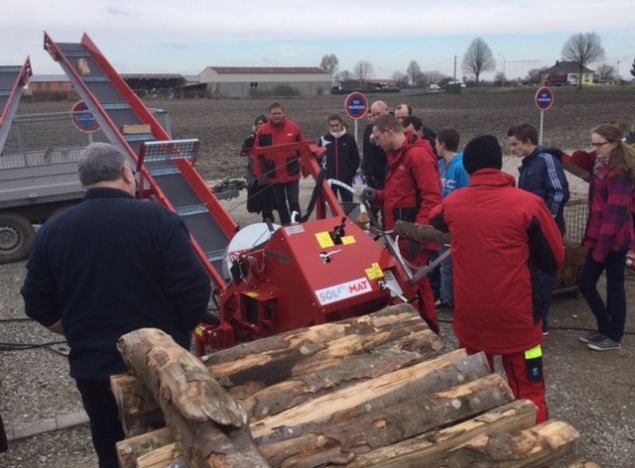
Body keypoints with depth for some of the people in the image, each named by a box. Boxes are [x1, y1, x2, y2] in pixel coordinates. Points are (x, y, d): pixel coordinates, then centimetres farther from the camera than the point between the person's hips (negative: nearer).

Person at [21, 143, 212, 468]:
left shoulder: (51, 232, -3)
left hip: (93, 369, 3)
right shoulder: (159, 220, -15)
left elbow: (39, 308, 3)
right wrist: (176, 333, 2)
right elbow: (194, 291, -17)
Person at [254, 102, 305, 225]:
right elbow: (258, 154, 3)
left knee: (294, 202, 1)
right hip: (274, 175, 2)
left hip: (292, 173, -2)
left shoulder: (294, 127, -3)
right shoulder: (263, 131, -1)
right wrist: (260, 173, 3)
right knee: (280, 204, 11)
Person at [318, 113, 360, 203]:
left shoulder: (349, 139, -1)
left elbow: (356, 159, 3)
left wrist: (350, 174, -6)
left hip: (345, 179, -1)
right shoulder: (324, 139, 2)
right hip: (328, 179, 1)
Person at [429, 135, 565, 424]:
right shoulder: (528, 203, -12)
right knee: (528, 394, 9)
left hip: (470, 316, 4)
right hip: (516, 316, -3)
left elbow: (435, 222, 24)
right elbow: (554, 260, -5)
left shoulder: (452, 203, -1)